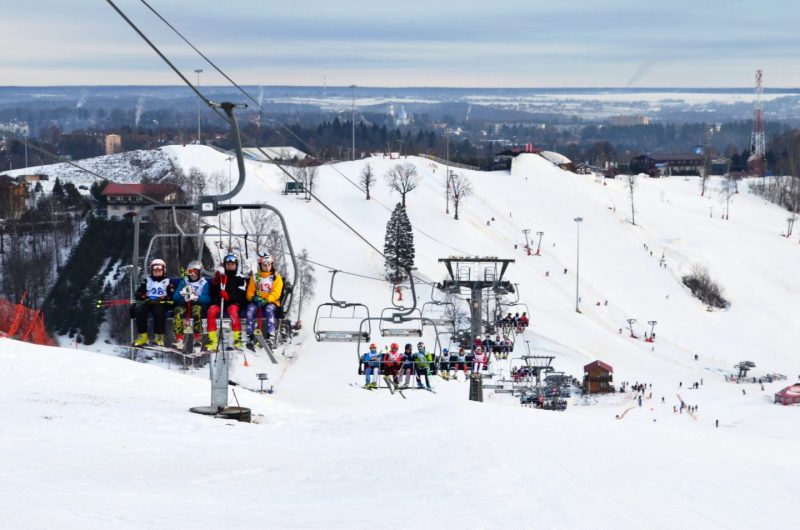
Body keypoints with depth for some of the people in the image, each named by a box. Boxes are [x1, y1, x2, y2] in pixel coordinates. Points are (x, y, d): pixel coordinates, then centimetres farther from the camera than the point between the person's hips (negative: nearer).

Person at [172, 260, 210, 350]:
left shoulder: (204, 283, 8)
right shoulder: (183, 282, 17)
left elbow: (207, 299, -5)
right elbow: (175, 297, 6)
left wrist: (196, 297, -23)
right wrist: (182, 293, -16)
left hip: (198, 304, -2)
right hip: (184, 304, 2)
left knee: (197, 309, -37)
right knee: (178, 310, -32)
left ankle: (198, 338, -30)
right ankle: (179, 339, -37)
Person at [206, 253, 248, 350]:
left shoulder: (240, 278, 7)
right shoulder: (220, 276, 16)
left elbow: (241, 295, -7)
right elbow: (211, 293, 10)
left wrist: (229, 296, -24)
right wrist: (215, 282, -7)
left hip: (234, 303, -2)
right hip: (219, 302, 2)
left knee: (233, 310, -36)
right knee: (212, 310, -29)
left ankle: (237, 339, -36)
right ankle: (213, 341, -31)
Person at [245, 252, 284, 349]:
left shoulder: (276, 277, 7)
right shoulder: (255, 277, 15)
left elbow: (276, 293, -4)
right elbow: (250, 291, 12)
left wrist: (266, 300, -21)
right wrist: (253, 298, -13)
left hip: (271, 302, -2)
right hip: (257, 302, 2)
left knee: (269, 309, -37)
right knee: (250, 308, -32)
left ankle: (270, 336, -44)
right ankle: (250, 337, -36)